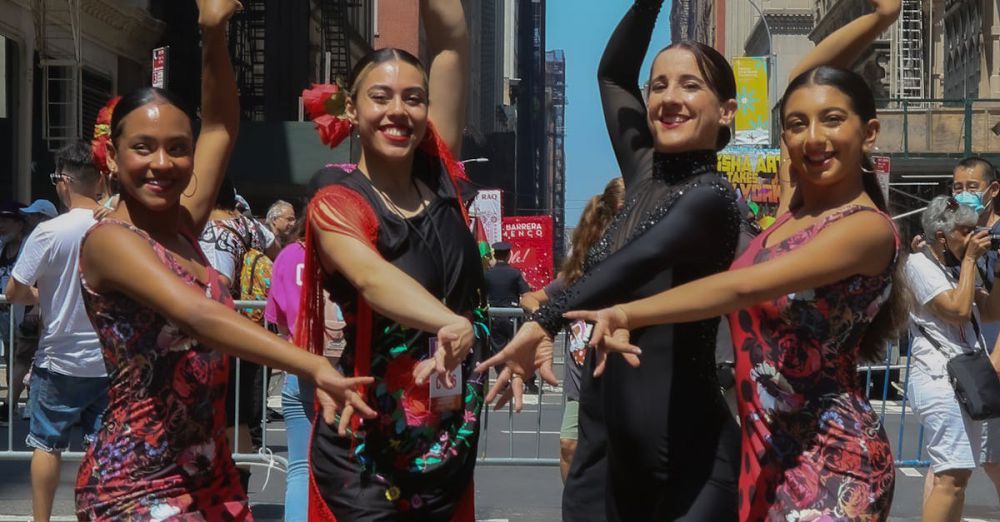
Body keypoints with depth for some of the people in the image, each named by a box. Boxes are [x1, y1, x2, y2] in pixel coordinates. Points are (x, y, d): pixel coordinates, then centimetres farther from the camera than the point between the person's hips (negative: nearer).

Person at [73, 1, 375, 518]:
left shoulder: (183, 226, 7)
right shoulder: (109, 240, -14)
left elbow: (220, 126, 12)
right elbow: (198, 316, -30)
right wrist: (316, 368, -39)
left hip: (210, 475, 7)